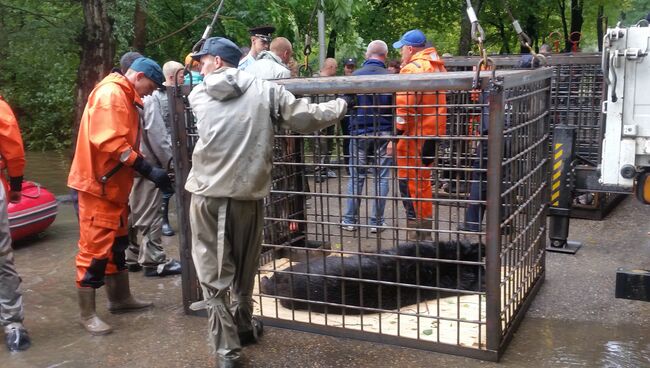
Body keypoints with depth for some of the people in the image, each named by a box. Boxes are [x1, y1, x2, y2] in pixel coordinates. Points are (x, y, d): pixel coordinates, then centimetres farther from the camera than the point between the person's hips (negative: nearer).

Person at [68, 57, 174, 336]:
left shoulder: (124, 97, 17)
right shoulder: (111, 93, -16)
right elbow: (109, 141, -27)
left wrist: (147, 170, 5)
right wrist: (148, 169, -27)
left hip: (114, 185, 11)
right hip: (98, 184, -11)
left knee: (116, 244, 17)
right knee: (95, 248, -5)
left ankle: (120, 299, 30)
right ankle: (87, 314, 3)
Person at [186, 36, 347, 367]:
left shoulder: (198, 95, 3)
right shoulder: (264, 91, -1)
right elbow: (306, 118, -2)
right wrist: (340, 106, 16)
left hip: (206, 195, 0)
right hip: (247, 195, 1)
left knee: (213, 274, 6)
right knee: (242, 269, 19)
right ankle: (243, 328, 37)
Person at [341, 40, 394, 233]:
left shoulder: (355, 75, -2)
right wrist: (395, 133, 3)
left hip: (359, 132, 1)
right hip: (384, 132, -1)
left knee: (356, 177, 10)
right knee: (381, 177, 6)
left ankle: (350, 220, 13)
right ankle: (377, 222, 8)